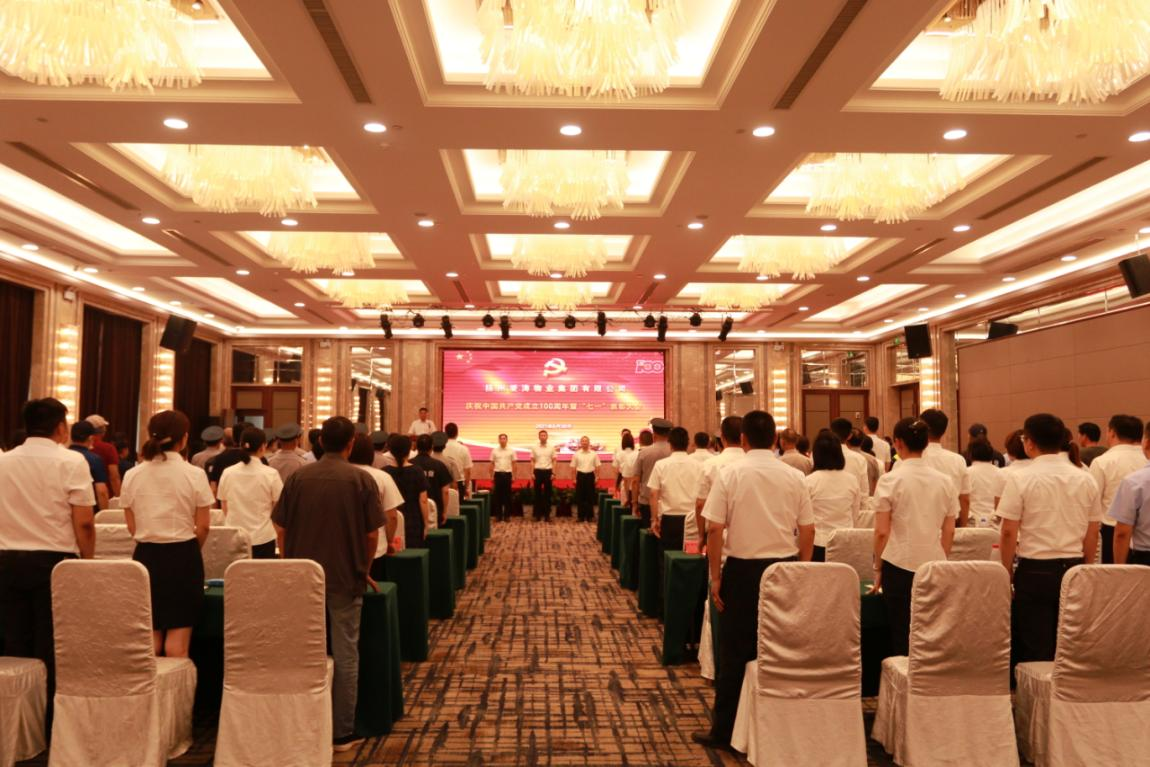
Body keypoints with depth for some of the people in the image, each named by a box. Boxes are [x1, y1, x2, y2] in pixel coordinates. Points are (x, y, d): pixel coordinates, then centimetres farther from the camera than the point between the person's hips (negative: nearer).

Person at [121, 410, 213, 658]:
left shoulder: (132, 475, 0)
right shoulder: (194, 475, -9)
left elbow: (132, 527, 3)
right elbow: (203, 527, -4)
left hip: (146, 555, 3)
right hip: (183, 555, -3)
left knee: (150, 636, 13)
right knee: (178, 635, 2)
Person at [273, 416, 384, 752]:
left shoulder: (298, 477, -2)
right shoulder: (361, 480, -8)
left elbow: (281, 529, 1)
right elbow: (372, 534, -8)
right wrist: (363, 569, 8)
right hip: (345, 579, -2)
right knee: (345, 655, 6)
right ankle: (342, 733, 12)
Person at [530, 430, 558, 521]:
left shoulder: (551, 447, 2)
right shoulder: (534, 447, 3)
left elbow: (554, 461, 3)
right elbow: (532, 461, 4)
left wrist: (553, 473, -5)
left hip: (548, 471, 0)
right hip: (538, 471, 0)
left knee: (547, 493, 3)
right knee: (537, 493, 4)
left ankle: (547, 514, 9)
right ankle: (537, 513, 11)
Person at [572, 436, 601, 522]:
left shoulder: (594, 454, 4)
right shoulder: (576, 454, 3)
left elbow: (597, 466, 5)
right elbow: (573, 467, 4)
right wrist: (574, 478, -1)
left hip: (590, 476, 0)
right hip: (580, 475, 0)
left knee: (590, 497, 3)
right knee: (580, 497, 2)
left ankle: (590, 516, 12)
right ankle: (580, 516, 10)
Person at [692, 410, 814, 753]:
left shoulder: (730, 473, -8)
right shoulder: (793, 476, 1)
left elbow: (714, 529, -10)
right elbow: (807, 530, 5)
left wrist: (715, 576, -2)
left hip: (743, 568, -3)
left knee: (736, 653, 6)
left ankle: (724, 731, 14)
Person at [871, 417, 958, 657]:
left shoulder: (890, 480, -7)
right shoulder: (944, 481, 4)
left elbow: (881, 532, -7)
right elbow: (949, 532, 8)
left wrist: (878, 568, 4)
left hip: (899, 565, -3)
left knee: (901, 637, 6)